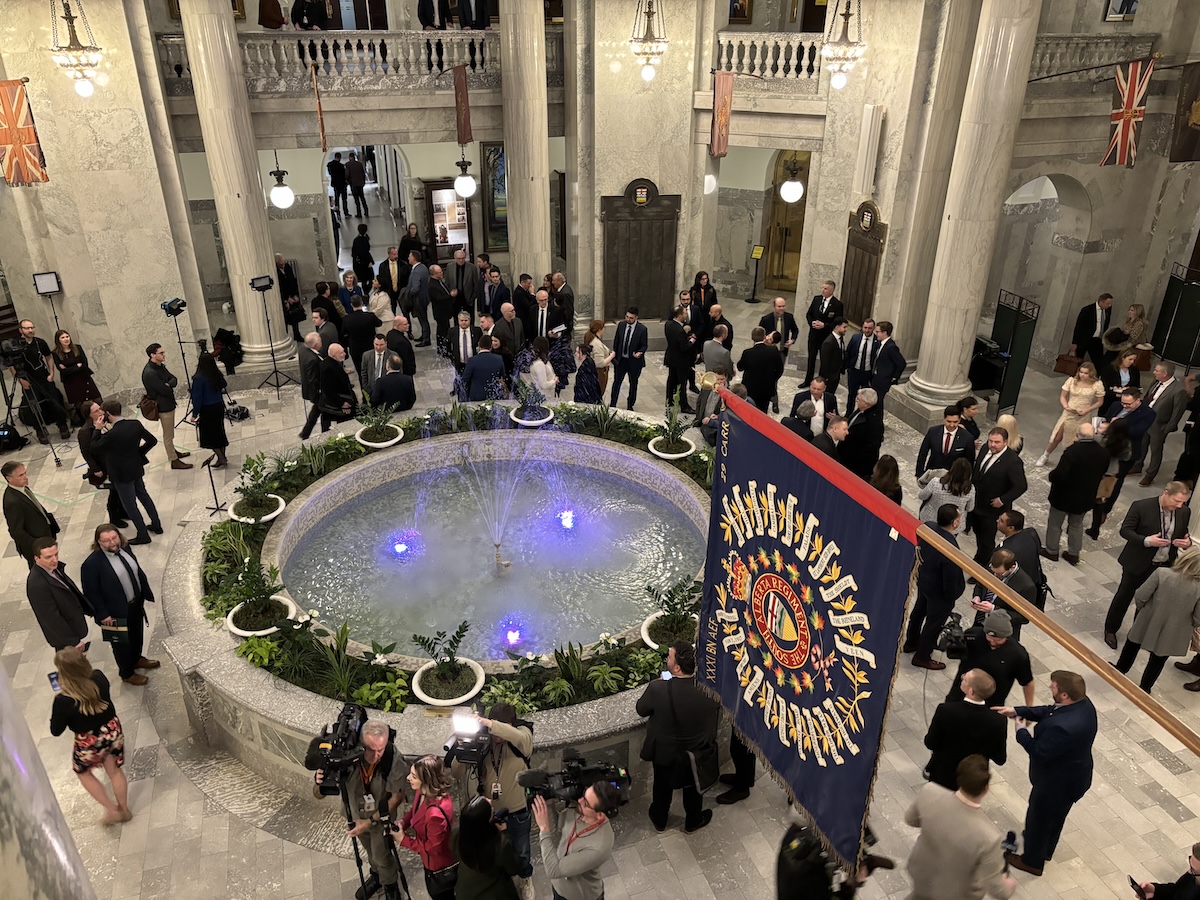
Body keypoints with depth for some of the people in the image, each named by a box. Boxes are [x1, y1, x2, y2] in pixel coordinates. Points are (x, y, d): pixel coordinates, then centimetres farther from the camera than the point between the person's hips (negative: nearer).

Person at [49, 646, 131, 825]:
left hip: (90, 743, -4)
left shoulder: (63, 700, -30)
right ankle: (124, 810, 42)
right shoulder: (99, 677, -19)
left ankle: (111, 810, 29)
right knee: (114, 770, 26)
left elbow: (56, 731, -13)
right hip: (113, 731, 4)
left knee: (82, 771, 28)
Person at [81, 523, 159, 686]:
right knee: (122, 643, 16)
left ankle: (136, 659, 54)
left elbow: (137, 570, 8)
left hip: (136, 603, 6)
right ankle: (127, 674, 38)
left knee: (137, 635, 28)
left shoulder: (124, 548, -7)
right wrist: (103, 614, -18)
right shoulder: (92, 564, -27)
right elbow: (91, 593, -20)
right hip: (117, 612, -6)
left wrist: (145, 593, 11)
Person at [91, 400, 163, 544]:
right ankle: (156, 525, 35)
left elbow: (94, 447, -13)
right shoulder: (136, 424, -10)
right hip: (137, 468, 6)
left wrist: (98, 430, -8)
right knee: (143, 494, 25)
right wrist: (139, 453, 7)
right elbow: (152, 440, -1)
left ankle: (143, 535, 18)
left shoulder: (111, 434, -28)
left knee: (130, 504, 8)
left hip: (122, 474, -6)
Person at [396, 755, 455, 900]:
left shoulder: (435, 813, -42)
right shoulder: (423, 792, -17)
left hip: (441, 870, -8)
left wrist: (404, 840, -24)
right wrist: (403, 822, -14)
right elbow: (415, 810, 5)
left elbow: (433, 847, -28)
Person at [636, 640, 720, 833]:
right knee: (693, 785, 30)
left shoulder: (658, 689, -35)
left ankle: (659, 820, 53)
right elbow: (716, 715, -8)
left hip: (665, 753, -1)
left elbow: (641, 709, -14)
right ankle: (693, 821, 54)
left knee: (662, 787, 29)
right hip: (698, 753, 1)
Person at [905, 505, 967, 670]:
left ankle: (910, 643, 53)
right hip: (939, 592, -7)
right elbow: (951, 578, -27)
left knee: (919, 611, 29)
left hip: (923, 580, 8)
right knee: (934, 623, 16)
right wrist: (951, 597, -9)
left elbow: (920, 548, 0)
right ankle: (922, 657, 37)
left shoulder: (928, 526, -19)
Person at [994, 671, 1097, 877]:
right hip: (1072, 776, 8)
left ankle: (1032, 861, 43)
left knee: (1038, 818, 19)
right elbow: (1048, 711, -1)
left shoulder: (1064, 727, -44)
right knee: (1055, 816, 32)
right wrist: (1017, 711, -8)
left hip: (1057, 782, -8)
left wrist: (1022, 732, -13)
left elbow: (1040, 752, -29)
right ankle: (1046, 850, 58)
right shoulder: (1083, 703, -16)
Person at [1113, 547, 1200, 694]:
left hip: (1148, 624, 0)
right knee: (1158, 660, 24)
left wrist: (1140, 608, 3)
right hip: (1171, 635, 0)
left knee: (1132, 645, 29)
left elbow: (1140, 597, -20)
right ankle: (1144, 688, 39)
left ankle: (1121, 668, 51)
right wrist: (1187, 625, 9)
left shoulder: (1161, 573, -26)